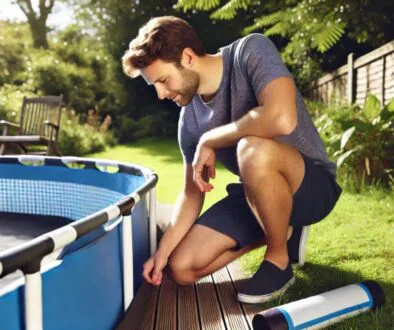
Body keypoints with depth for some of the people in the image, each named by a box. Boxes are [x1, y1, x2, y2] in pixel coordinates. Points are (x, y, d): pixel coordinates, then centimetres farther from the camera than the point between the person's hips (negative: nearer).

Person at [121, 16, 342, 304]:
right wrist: (163, 249, -10)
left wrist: (209, 141, -24)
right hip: (258, 192, 6)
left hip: (313, 186, -6)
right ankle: (281, 231, 15)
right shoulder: (189, 120, -4)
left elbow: (281, 119, -39)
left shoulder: (250, 51, -20)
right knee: (182, 267, -3)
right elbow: (192, 192, 3)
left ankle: (279, 260, -12)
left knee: (252, 150, -39)